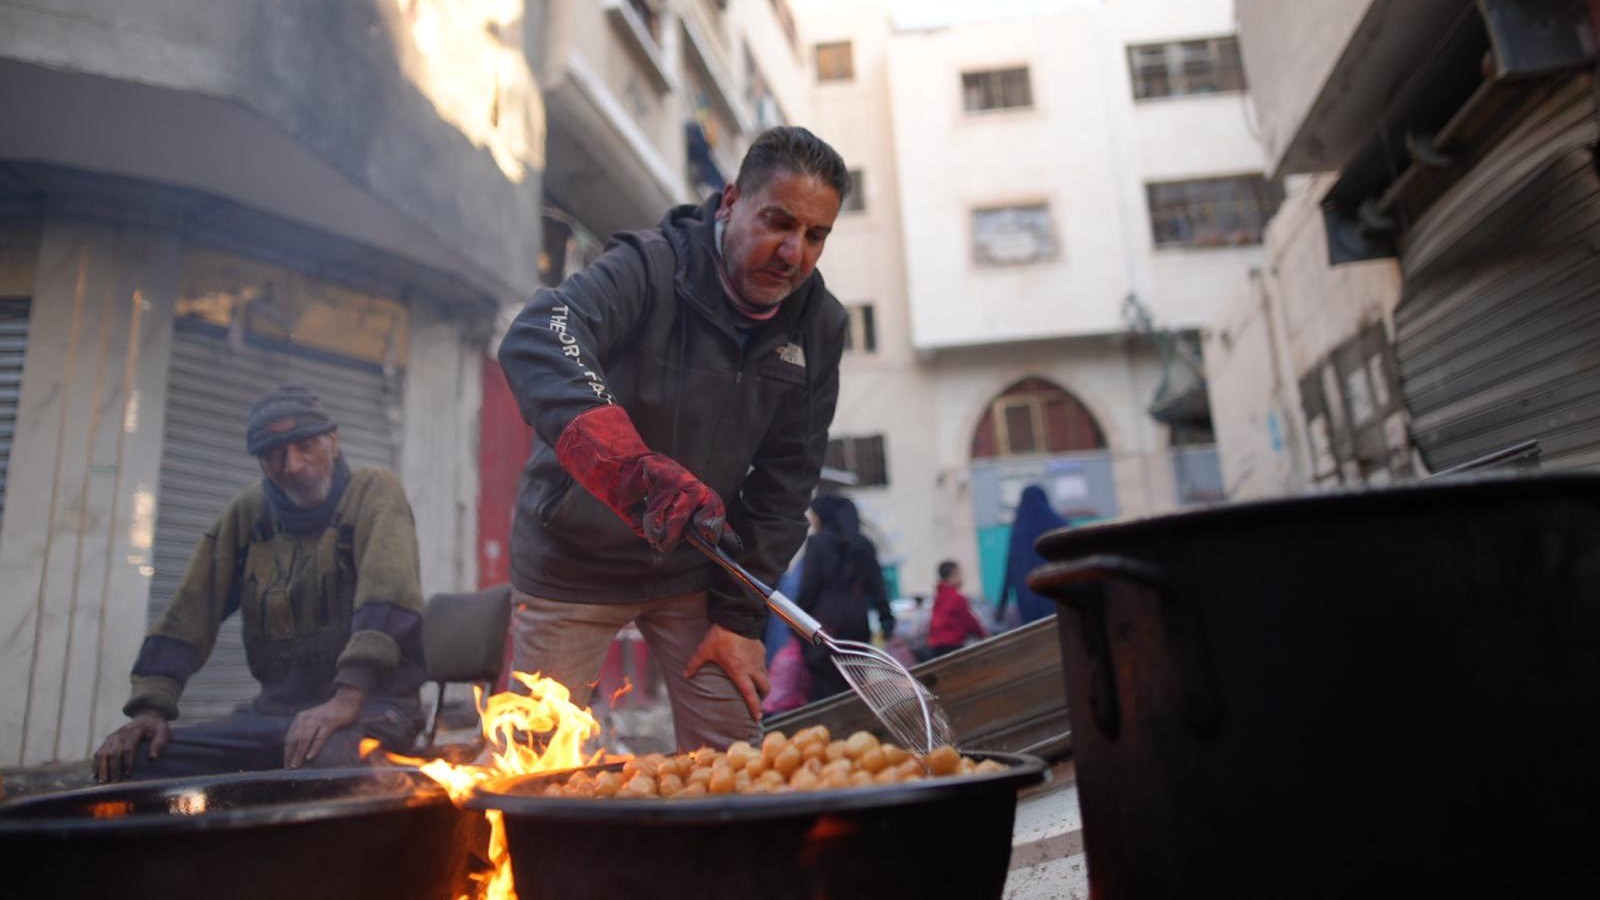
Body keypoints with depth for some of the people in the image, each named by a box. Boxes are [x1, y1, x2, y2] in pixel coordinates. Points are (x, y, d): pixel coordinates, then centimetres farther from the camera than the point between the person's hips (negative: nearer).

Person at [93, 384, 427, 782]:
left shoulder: (374, 492, -4)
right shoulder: (247, 512, 13)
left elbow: (388, 594, -21)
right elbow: (192, 610, 9)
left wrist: (347, 697, -33)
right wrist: (152, 705, -5)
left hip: (371, 704, -6)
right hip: (275, 711, 6)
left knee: (331, 763, -38)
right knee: (134, 761, -10)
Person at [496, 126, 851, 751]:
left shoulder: (818, 325, -5)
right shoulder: (648, 269, -20)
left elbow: (785, 481, -3)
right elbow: (533, 343, -40)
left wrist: (739, 615, -6)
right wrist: (635, 469, -55)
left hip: (697, 570, 4)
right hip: (575, 562, -3)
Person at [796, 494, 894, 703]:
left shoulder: (817, 542, -3)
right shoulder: (864, 545, 12)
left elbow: (808, 587, -6)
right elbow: (876, 586, 8)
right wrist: (886, 620, 8)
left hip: (825, 622, -5)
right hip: (856, 623, 5)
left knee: (823, 682, -4)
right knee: (851, 682, 9)